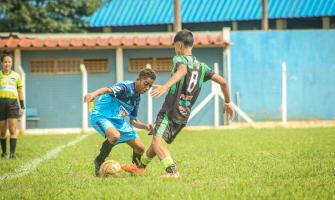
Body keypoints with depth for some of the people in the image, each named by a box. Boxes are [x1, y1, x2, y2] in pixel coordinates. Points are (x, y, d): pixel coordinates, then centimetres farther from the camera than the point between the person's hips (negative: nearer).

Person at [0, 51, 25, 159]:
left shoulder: (16, 76, 10)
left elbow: (20, 92, 14)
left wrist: (22, 107, 8)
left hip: (13, 103, 0)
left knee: (13, 130, -12)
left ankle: (12, 153, -17)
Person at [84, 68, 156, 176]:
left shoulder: (137, 98, 6)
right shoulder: (126, 87, -20)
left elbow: (133, 120, 17)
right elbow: (108, 90, -42)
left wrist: (145, 126, -4)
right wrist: (94, 94, -64)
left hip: (119, 121, 8)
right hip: (101, 116, -8)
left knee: (140, 148, 3)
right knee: (115, 136, -38)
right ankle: (99, 162, -15)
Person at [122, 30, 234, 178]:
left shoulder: (179, 59, -5)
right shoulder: (201, 66, 14)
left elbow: (183, 70, -31)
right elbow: (223, 82, 14)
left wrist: (165, 86, -46)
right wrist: (227, 102, 29)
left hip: (170, 111, -8)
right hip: (184, 115, 8)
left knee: (157, 141, -21)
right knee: (157, 140, 24)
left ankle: (172, 171, -40)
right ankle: (141, 166, 40)